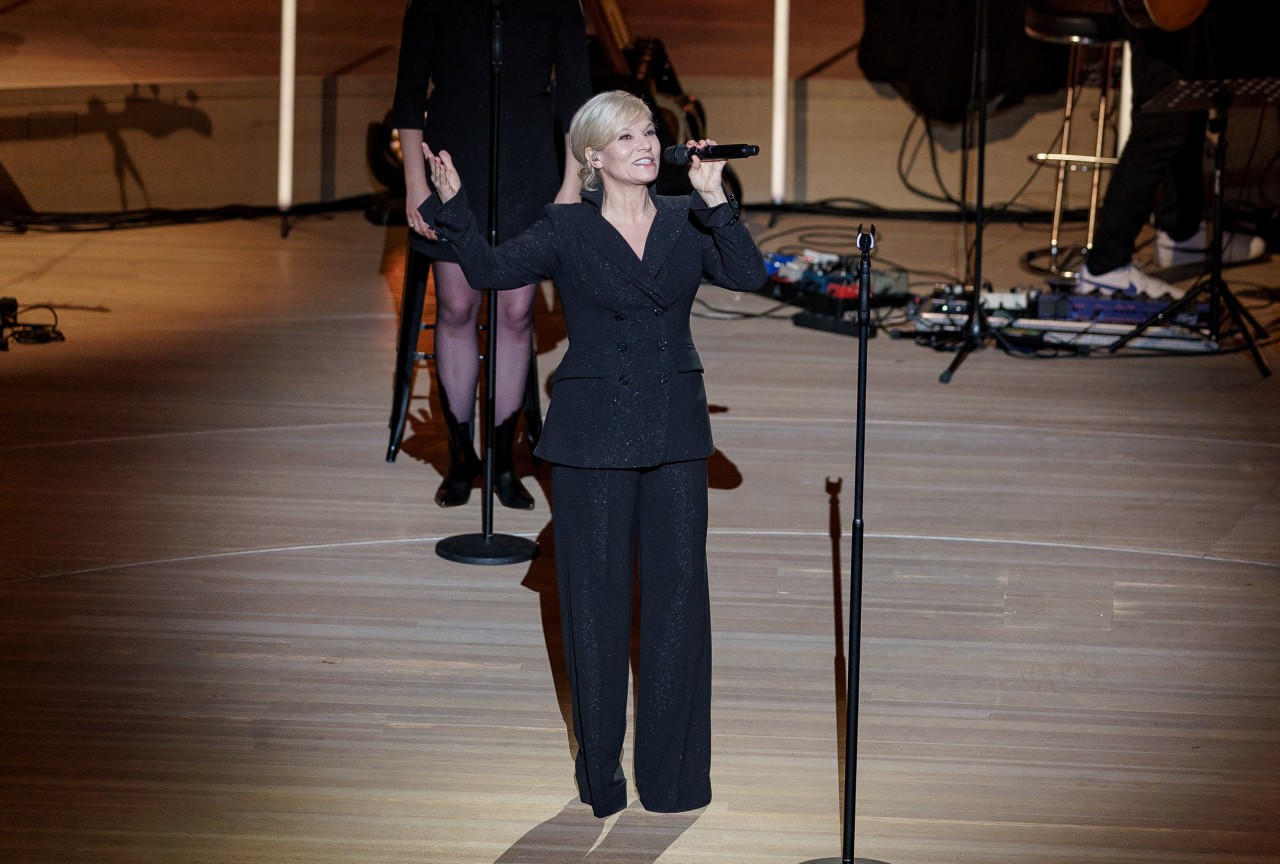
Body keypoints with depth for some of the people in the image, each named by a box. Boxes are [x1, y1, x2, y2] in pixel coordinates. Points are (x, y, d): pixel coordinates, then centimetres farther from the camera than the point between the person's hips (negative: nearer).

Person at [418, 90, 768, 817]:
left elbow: (748, 275, -7)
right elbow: (493, 270, -12)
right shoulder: (568, 230, 1)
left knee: (679, 588, 3)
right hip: (594, 437, -2)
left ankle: (672, 775, 12)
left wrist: (715, 199, -18)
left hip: (676, 433, 2)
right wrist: (453, 206, -25)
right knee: (597, 595, 1)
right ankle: (600, 774, 12)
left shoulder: (687, 222, 7)